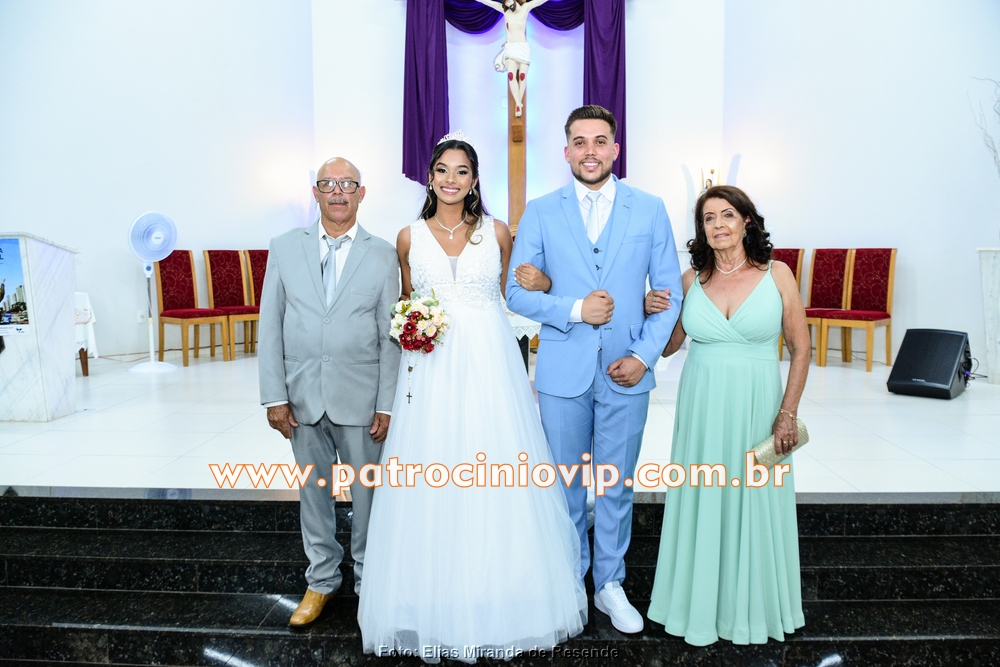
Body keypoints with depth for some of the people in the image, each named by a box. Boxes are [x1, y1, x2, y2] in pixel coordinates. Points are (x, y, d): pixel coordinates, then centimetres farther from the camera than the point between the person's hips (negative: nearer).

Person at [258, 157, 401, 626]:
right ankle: (321, 579, 32)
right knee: (313, 491, 14)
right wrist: (275, 396, -3)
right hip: (302, 396, 2)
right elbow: (270, 327, 2)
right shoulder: (285, 248, 4)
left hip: (360, 397, -2)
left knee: (367, 492, 8)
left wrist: (387, 405, -5)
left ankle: (368, 577, 29)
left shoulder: (383, 254, 0)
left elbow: (390, 336, -2)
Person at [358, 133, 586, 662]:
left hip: (489, 363, 0)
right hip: (431, 365, 1)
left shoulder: (496, 232, 6)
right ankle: (436, 604, 19)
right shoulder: (410, 237, 7)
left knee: (495, 482, 2)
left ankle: (495, 600, 21)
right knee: (431, 480, 2)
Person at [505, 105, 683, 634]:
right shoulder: (540, 213, 2)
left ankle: (610, 585, 29)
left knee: (616, 485, 11)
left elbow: (669, 292, 3)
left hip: (626, 372, 1)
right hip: (562, 372, 0)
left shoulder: (650, 210, 4)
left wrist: (644, 355, -8)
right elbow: (517, 292, -1)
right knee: (565, 485, 12)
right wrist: (575, 309, -16)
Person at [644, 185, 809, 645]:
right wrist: (652, 312, -9)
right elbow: (668, 346, 9)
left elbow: (801, 349, 0)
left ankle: (752, 611, 29)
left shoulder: (777, 275, -2)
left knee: (754, 503, 9)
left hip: (757, 409, -1)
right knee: (702, 503, 9)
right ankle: (701, 609, 27)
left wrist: (788, 413, -5)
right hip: (702, 409, 2)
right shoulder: (691, 280, 3)